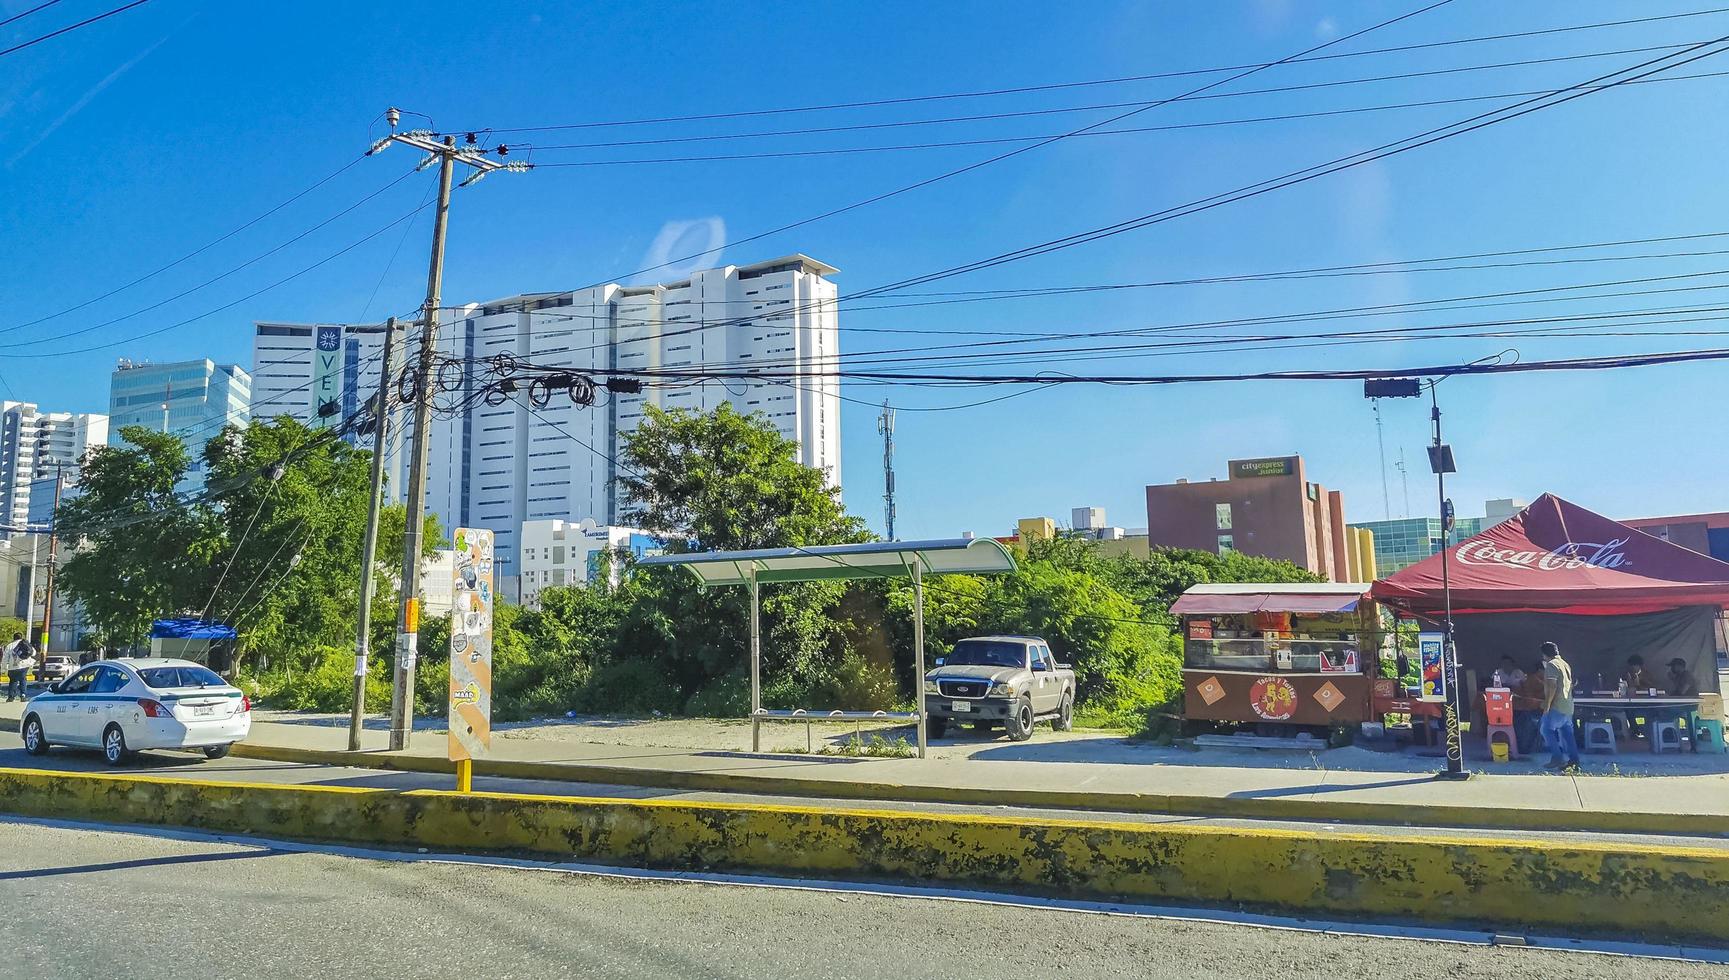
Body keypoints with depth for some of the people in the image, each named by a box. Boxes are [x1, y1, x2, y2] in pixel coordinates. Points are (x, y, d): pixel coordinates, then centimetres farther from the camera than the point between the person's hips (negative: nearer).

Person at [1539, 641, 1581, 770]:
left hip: (1557, 706, -9)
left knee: (1547, 729, -3)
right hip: (1568, 706, 9)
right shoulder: (1565, 664, 17)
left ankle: (1557, 758, -9)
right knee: (1567, 732, 10)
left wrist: (1547, 705, -17)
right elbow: (1570, 685, 23)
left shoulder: (1551, 664, -11)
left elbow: (1552, 686, -19)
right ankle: (1574, 760, 8)